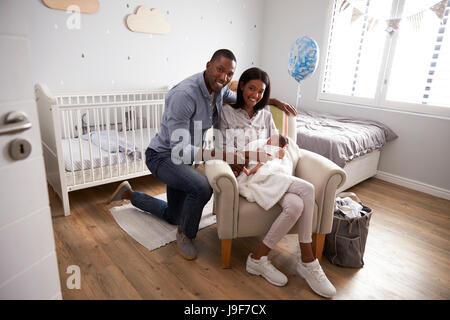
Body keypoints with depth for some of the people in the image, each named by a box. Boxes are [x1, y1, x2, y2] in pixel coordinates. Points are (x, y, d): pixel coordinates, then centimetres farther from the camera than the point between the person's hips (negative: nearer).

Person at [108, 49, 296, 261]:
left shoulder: (219, 88, -6)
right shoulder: (184, 94, -32)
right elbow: (179, 149, -35)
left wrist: (274, 101, 3)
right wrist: (221, 155, -43)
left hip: (182, 157, 8)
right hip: (162, 156, -8)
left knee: (173, 216, 21)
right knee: (202, 187, -37)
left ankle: (128, 194, 41)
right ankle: (185, 235, -6)